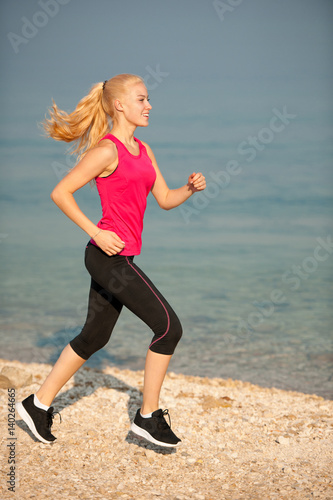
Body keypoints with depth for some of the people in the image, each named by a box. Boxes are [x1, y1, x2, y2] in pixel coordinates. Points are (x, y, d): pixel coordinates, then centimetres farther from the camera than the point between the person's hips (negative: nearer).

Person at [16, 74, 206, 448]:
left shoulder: (143, 150, 14)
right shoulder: (106, 151, -13)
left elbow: (165, 199, 16)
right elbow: (60, 193, -13)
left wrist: (191, 188, -4)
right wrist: (96, 232, -17)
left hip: (118, 258, 9)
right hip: (109, 255, -9)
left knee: (95, 336, 16)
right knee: (169, 327, -7)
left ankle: (38, 404, 27)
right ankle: (148, 417, 3)